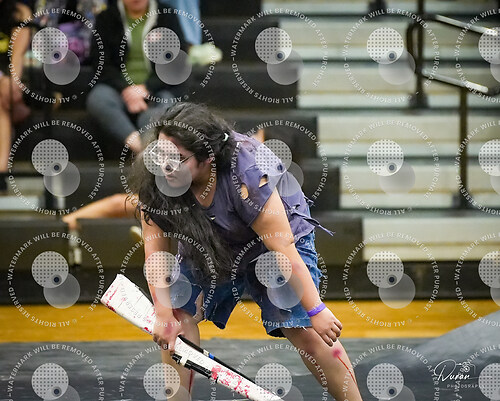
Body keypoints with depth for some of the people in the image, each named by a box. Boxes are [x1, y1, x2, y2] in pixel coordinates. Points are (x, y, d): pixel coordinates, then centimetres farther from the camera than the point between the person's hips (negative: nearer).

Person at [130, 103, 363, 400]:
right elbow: (156, 249, -15)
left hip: (274, 238, -5)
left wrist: (315, 310, -29)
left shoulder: (246, 174, -39)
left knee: (305, 330, -16)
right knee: (178, 317, -9)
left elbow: (282, 248, -33)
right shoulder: (154, 178, -26)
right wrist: (164, 313, -21)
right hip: (208, 248, 5)